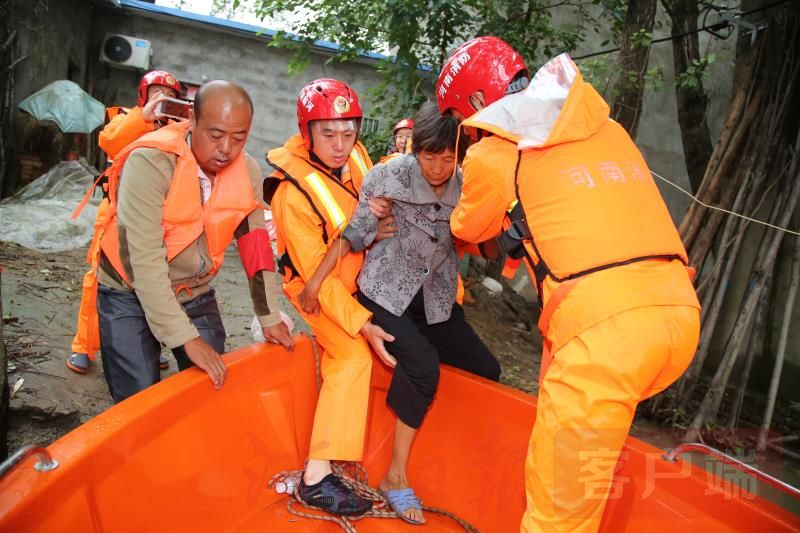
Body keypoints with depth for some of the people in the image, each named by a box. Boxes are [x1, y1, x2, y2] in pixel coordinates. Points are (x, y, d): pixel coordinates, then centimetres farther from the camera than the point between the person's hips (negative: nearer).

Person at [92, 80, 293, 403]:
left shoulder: (247, 170, -9)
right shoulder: (151, 162, -25)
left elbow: (254, 244, -1)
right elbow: (143, 260, -29)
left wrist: (270, 317, -1)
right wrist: (187, 338, -31)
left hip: (195, 293, 5)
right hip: (131, 294, -4)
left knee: (214, 386, 6)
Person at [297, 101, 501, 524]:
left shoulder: (467, 186, -8)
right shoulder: (390, 176, -16)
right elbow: (355, 233, -10)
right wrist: (315, 282, -6)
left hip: (435, 299, 5)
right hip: (386, 293, -4)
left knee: (487, 372, 4)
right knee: (422, 367, -24)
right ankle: (396, 477, -8)